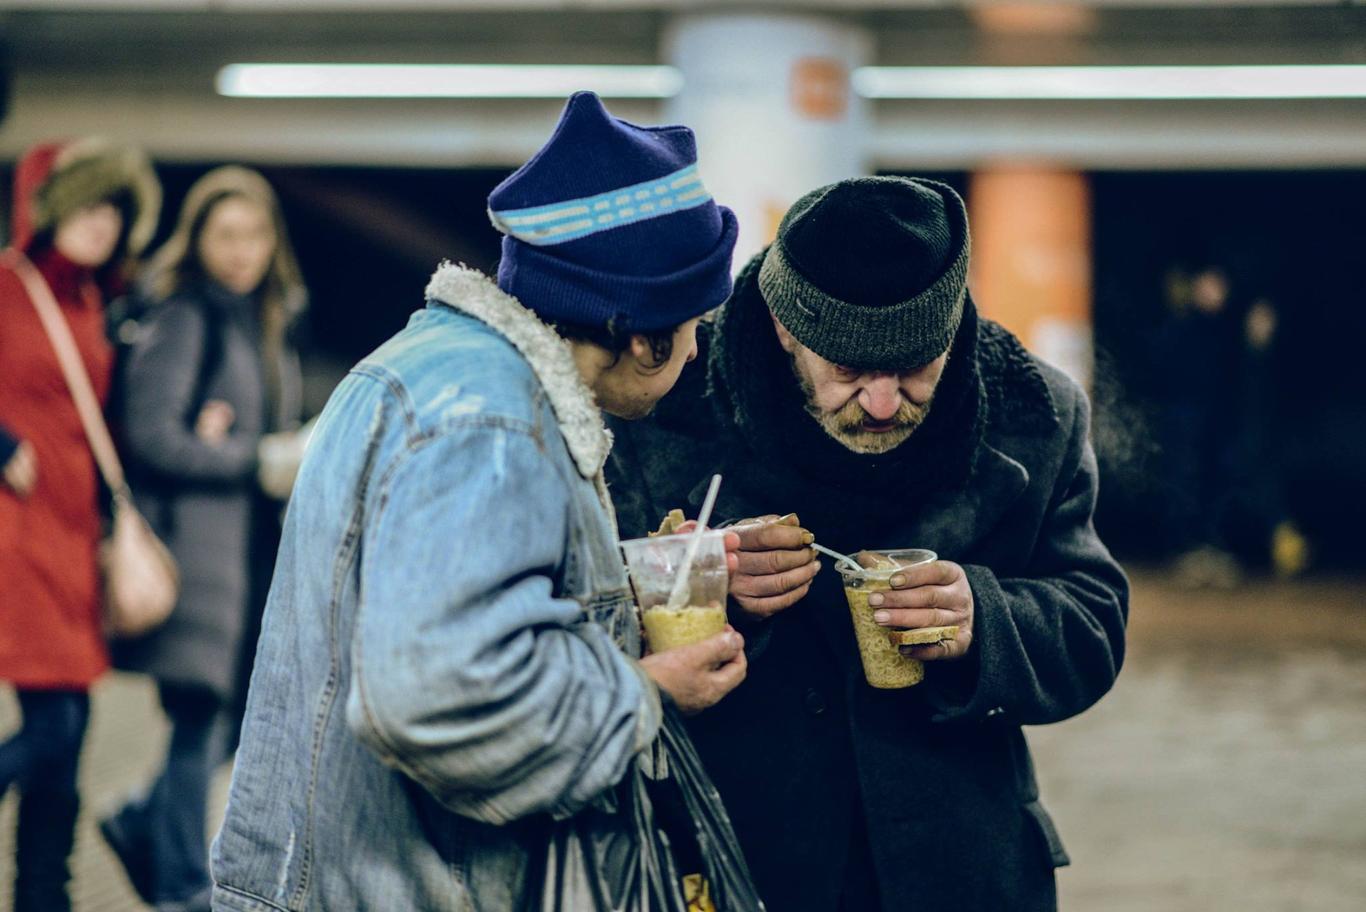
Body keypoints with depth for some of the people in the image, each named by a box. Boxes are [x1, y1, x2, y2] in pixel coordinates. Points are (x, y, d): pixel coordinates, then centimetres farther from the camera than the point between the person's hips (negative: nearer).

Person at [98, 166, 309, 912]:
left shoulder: (266, 320, 15)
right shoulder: (184, 317, -9)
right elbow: (151, 434, -16)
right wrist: (256, 461, -11)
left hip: (249, 539, 8)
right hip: (192, 535, -8)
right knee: (198, 715, -6)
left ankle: (142, 824, 28)